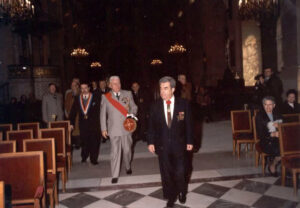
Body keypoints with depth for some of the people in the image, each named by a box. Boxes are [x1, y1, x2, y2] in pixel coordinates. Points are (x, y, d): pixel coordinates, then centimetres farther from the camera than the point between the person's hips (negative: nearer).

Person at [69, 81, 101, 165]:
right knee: (84, 142, 8)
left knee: (94, 142, 1)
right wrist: (71, 123, 2)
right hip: (83, 124, 2)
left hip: (94, 124, -2)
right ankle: (84, 157, 29)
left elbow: (100, 110, -1)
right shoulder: (77, 99, 9)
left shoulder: (96, 98, 0)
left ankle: (93, 159, 15)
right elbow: (73, 111, 10)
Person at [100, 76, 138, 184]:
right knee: (115, 152, 0)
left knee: (127, 150, 12)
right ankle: (115, 175, 11)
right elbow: (103, 114, 5)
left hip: (126, 127, 2)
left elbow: (134, 107, 9)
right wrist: (103, 128, 2)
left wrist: (131, 115, -13)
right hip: (114, 129, -1)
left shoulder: (128, 94, 4)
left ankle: (128, 167, 40)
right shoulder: (105, 97, 2)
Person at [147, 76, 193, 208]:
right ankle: (171, 196, 31)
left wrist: (189, 141, -1)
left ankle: (182, 192, 40)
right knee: (166, 173, 10)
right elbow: (151, 126, 3)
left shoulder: (183, 104, -5)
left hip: (179, 144, -1)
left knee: (180, 172, 10)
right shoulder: (155, 106, -1)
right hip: (162, 145, 1)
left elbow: (188, 124, -2)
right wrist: (151, 142, 0)